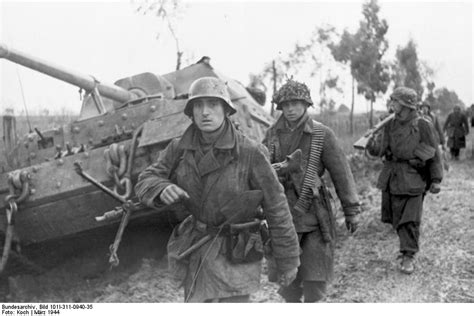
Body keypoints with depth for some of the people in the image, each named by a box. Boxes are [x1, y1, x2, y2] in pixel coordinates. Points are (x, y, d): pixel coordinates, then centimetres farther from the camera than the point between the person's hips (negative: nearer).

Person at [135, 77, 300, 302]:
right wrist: (163, 190, -28)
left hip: (234, 258, -5)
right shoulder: (180, 149, -6)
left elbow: (276, 208, -12)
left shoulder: (250, 153, -19)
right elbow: (146, 183, -3)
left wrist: (289, 261, -4)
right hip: (195, 251, 5)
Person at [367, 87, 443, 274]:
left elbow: (434, 155, -2)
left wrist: (436, 180, -4)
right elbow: (378, 151, 3)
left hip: (413, 180, -5)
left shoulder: (423, 126, -8)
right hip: (392, 179, 5)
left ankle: (408, 256, 6)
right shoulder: (390, 125, 5)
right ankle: (408, 248, 32)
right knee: (396, 219, 12)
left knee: (411, 220, -4)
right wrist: (372, 144, -20)